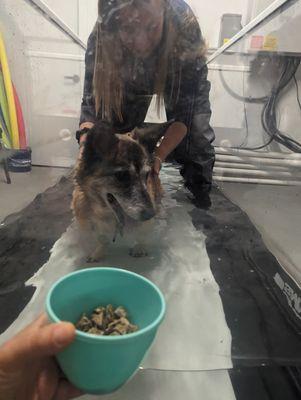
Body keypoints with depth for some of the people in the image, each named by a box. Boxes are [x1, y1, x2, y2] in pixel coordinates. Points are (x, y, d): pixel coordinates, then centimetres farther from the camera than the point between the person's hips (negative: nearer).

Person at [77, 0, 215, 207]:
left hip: (183, 76, -1)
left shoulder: (185, 26, -38)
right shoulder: (101, 40, -33)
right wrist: (87, 142, -50)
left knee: (195, 137, -17)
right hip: (130, 79, 2)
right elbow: (92, 101, -29)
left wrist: (159, 157, -50)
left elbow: (185, 109, -35)